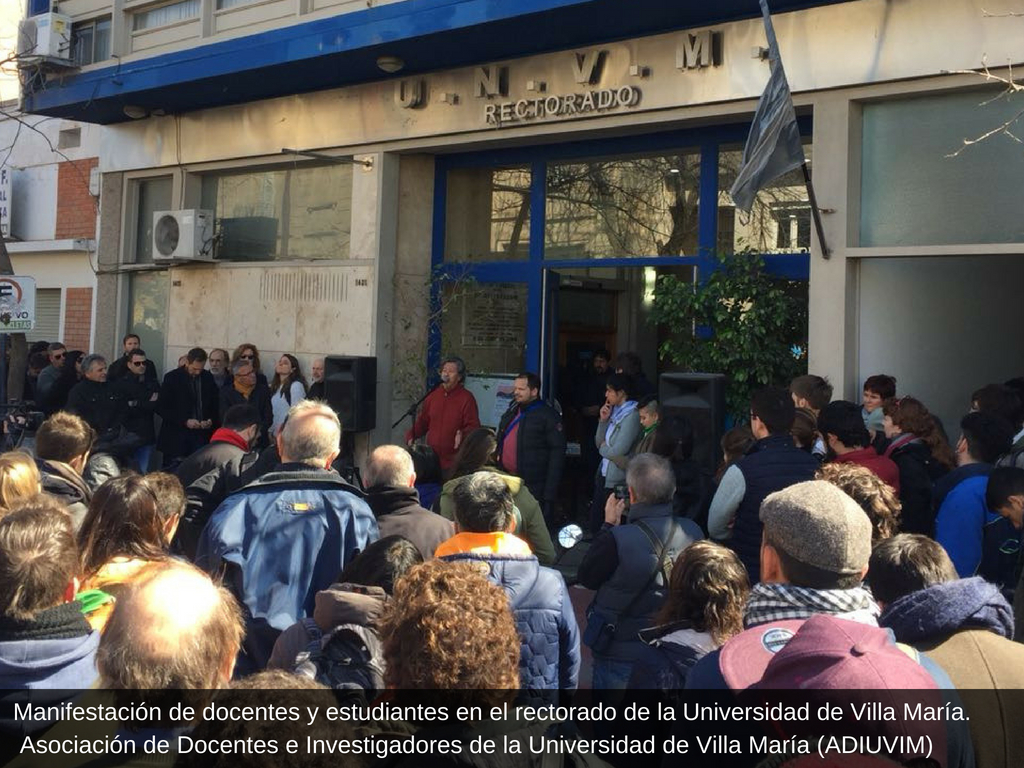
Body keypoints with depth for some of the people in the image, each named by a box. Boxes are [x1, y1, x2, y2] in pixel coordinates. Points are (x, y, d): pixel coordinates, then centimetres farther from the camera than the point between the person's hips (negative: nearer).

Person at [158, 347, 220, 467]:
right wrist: (185, 421, -15)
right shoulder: (172, 377, -1)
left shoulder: (208, 377, 7)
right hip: (177, 438, -2)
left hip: (202, 435, 2)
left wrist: (211, 420, -4)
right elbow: (163, 409, -4)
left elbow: (215, 405, 17)